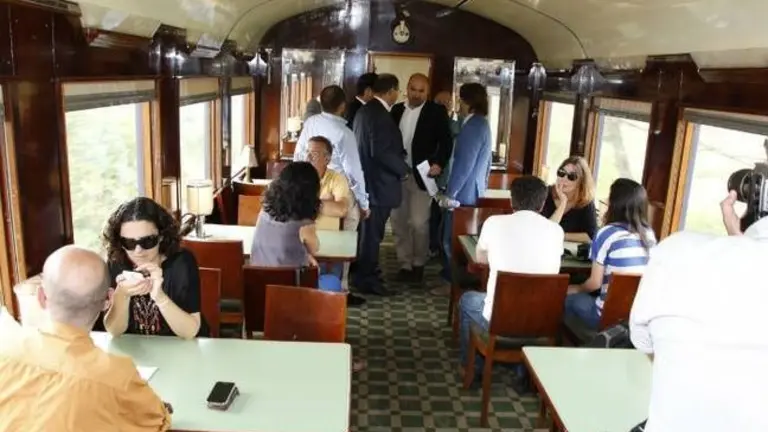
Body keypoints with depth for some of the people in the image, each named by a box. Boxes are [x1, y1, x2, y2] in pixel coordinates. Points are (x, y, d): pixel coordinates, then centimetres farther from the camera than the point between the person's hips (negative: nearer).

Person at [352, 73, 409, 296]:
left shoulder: (364, 110, 11)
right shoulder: (380, 115, -19)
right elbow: (382, 152, -26)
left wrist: (399, 165, 16)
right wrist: (403, 170, -13)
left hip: (367, 180, 10)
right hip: (379, 183, -10)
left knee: (368, 231, 17)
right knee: (372, 232, 0)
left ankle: (363, 272, 28)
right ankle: (367, 278, 10)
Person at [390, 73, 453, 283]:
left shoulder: (436, 112, -1)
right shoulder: (397, 110, 9)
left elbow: (446, 141, -3)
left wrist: (439, 163, -18)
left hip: (421, 175, -4)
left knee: (418, 223, -7)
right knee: (399, 222, 7)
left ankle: (419, 263, 13)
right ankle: (405, 264, 18)